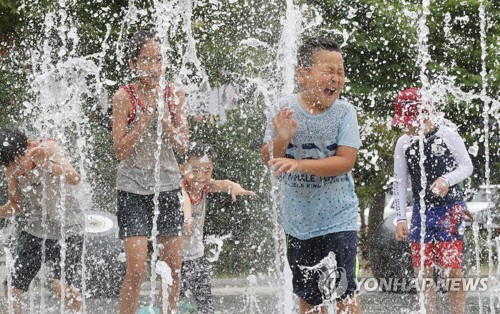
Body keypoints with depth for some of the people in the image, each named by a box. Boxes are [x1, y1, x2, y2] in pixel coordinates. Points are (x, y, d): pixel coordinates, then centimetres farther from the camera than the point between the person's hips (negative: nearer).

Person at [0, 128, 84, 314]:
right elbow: (15, 207, 9)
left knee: (62, 286, -22)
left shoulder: (48, 149, -18)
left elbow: (74, 179, -34)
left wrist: (46, 164, -50)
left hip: (68, 227, -6)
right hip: (37, 227, 6)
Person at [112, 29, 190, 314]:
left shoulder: (174, 93, 2)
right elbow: (121, 150, -11)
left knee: (174, 268, 6)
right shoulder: (124, 97, -7)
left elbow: (183, 145, -1)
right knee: (137, 271, -11)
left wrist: (163, 117, -16)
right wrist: (147, 117, -17)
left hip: (168, 186, 4)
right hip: (134, 189, -4)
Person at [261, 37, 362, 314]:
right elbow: (268, 159, -2)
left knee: (344, 290, -9)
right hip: (299, 218, 3)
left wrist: (300, 164, -27)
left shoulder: (344, 112, -10)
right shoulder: (283, 109, -6)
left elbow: (346, 161, -18)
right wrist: (281, 140, -24)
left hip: (338, 216, -3)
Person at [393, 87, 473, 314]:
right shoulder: (404, 144, 3)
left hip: (450, 208, -4)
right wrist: (401, 218, 1)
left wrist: (447, 180, -19)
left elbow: (467, 166, 1)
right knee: (423, 271, 2)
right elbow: (400, 183, 7)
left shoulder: (447, 136, -7)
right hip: (421, 210, 4)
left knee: (452, 269, -9)